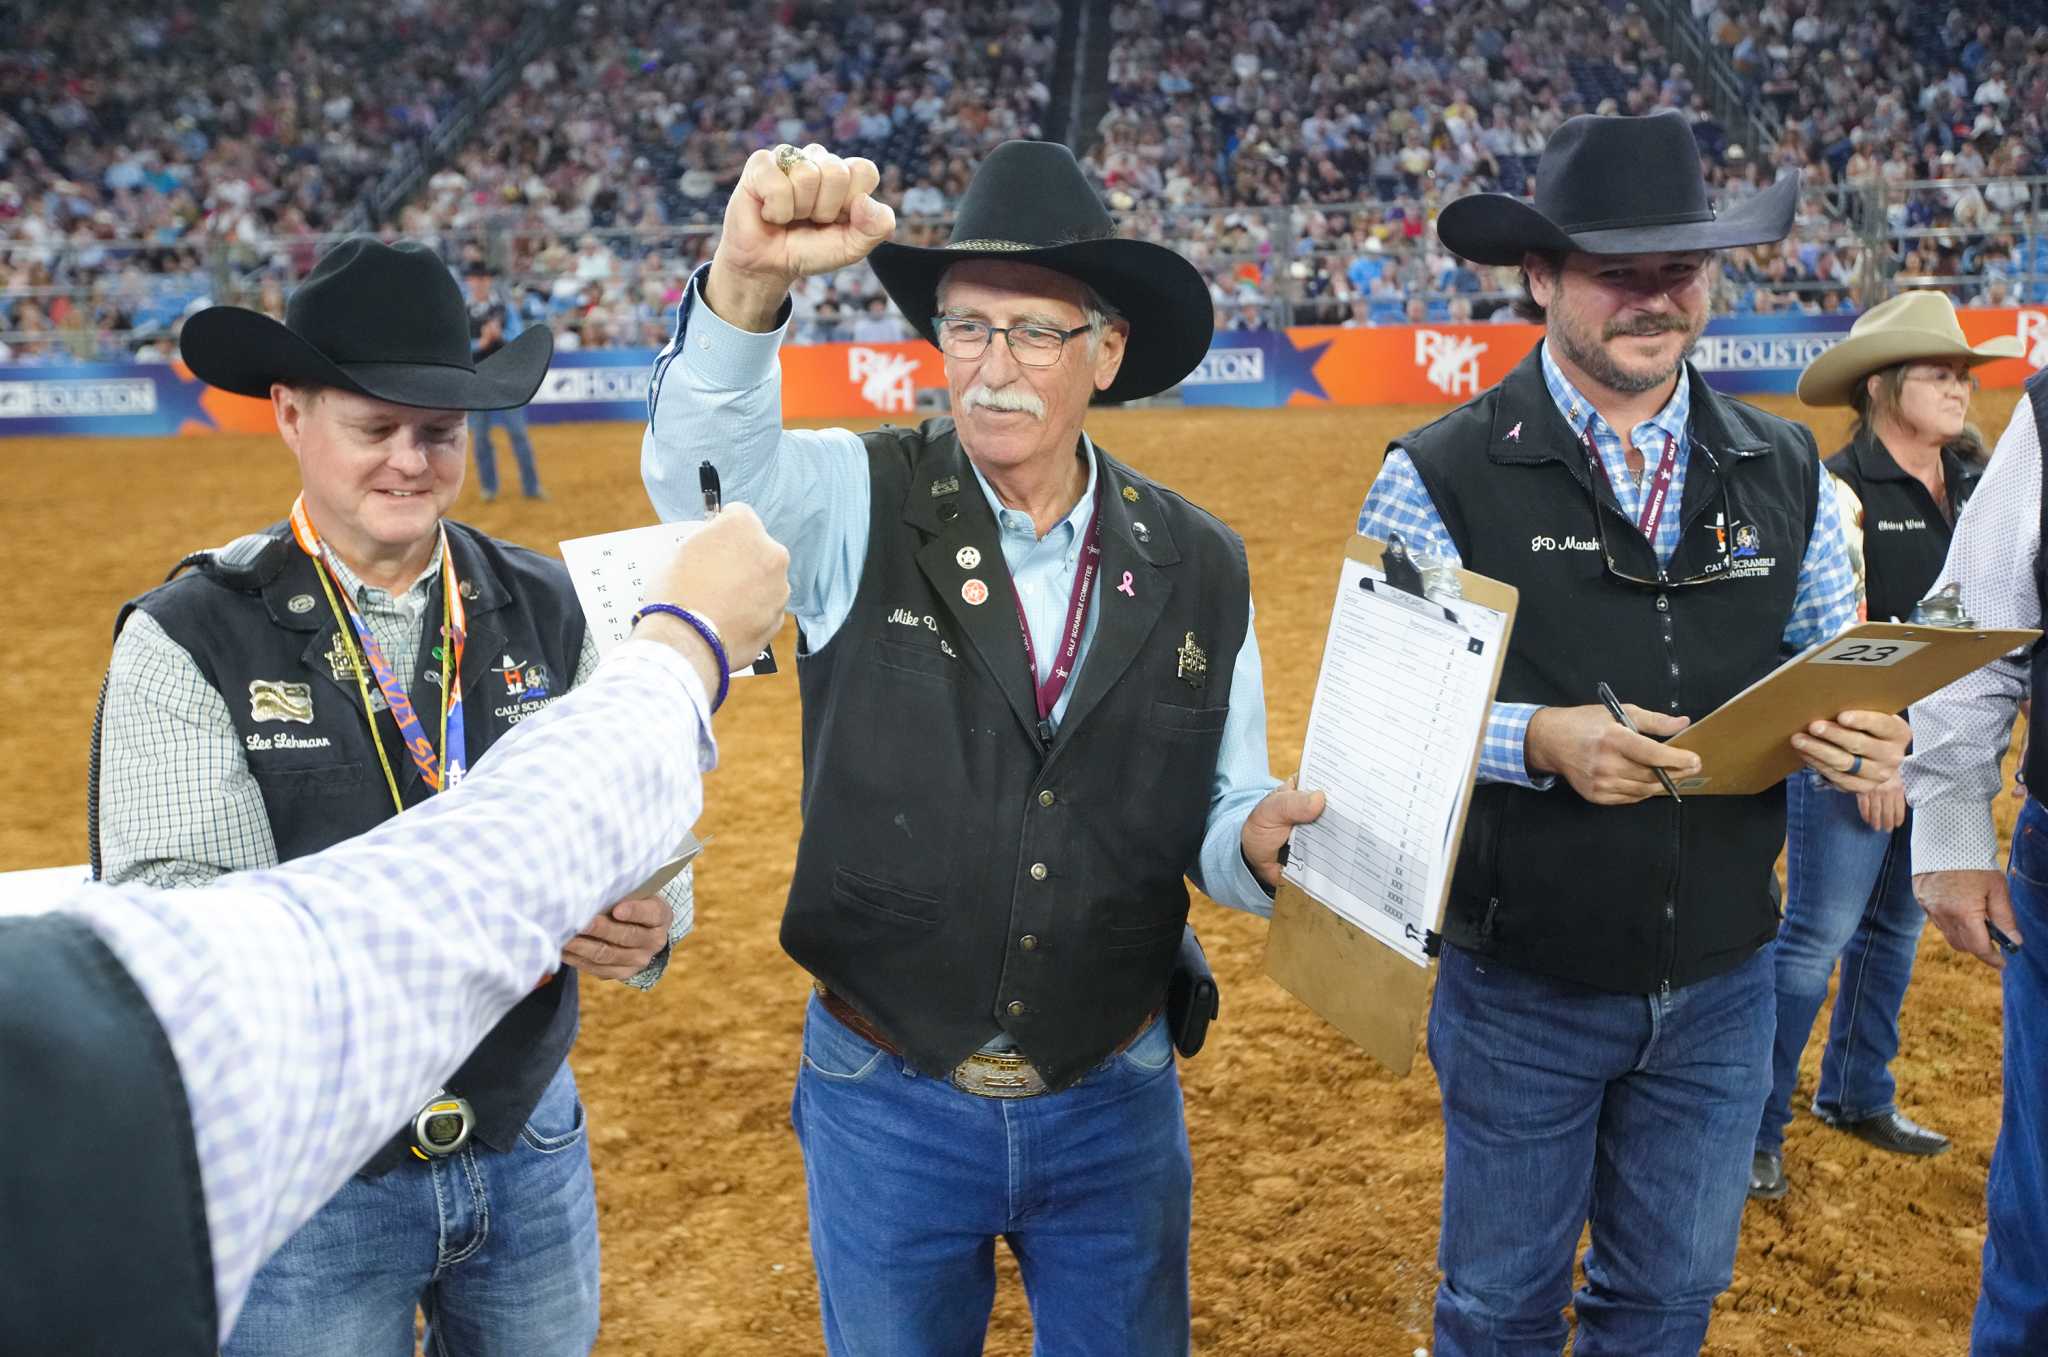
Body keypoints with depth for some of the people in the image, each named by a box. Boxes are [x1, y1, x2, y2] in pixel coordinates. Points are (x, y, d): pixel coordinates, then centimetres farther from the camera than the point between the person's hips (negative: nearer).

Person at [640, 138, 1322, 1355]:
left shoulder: (1199, 567, -3)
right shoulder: (860, 509, -9)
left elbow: (1219, 817, 3)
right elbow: (704, 474, -30)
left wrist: (1258, 842, -20)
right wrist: (750, 281, -47)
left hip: (1117, 1105, 2)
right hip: (886, 1103, -1)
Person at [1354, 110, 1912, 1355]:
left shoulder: (1788, 473, 1)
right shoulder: (1442, 478, -12)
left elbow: (1839, 679, 7)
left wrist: (1864, 737, -16)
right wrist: (1539, 738, -29)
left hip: (1724, 983, 4)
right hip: (1523, 987, -3)